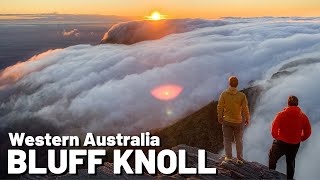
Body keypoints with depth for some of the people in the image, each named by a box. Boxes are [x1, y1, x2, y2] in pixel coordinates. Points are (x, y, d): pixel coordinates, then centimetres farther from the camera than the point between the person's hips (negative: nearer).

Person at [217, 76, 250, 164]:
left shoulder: (224, 94, -12)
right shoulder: (242, 95, -14)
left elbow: (220, 107, -8)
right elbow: (245, 109, -11)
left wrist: (219, 117, 8)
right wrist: (247, 119, 6)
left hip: (227, 121, 0)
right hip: (238, 121, 0)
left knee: (227, 139, 9)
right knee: (239, 140, 16)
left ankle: (228, 156, -4)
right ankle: (240, 158, 20)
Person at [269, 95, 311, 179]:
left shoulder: (281, 114, -14)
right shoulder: (304, 117, -5)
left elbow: (274, 129, -12)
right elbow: (307, 133, 2)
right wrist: (299, 139, 17)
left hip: (281, 143, -3)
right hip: (295, 145, 3)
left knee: (272, 159, 19)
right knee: (290, 163, 23)